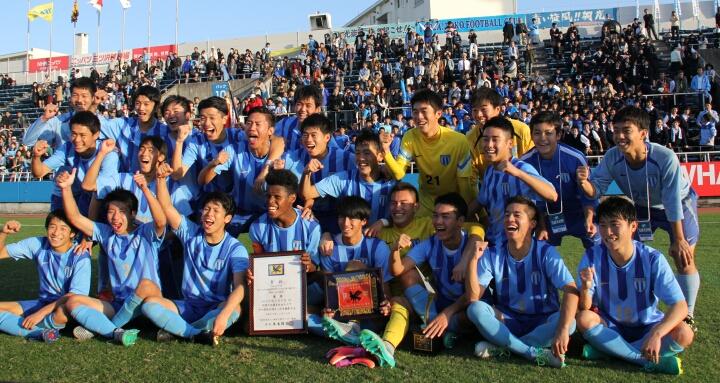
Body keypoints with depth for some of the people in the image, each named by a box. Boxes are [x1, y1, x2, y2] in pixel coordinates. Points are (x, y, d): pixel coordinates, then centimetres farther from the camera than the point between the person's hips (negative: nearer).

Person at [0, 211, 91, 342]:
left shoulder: (80, 256, -16)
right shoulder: (38, 245, -3)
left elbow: (76, 295, -21)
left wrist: (41, 312, -26)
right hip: (43, 302, 5)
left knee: (63, 311, -40)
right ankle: (42, 332, -25)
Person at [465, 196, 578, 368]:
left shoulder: (546, 252, -16)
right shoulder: (493, 255, -9)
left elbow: (571, 291, -27)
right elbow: (473, 298, -16)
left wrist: (563, 330, -42)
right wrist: (473, 260, -29)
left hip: (543, 322, -1)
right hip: (508, 320, 2)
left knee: (568, 322, -32)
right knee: (475, 309, -26)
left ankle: (501, 345, -21)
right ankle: (535, 353, -25)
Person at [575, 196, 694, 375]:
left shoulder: (652, 259, -19)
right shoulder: (592, 257, -15)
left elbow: (680, 305, -23)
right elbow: (585, 308, -15)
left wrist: (656, 334, -39)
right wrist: (585, 287, -38)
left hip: (647, 327, -1)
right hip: (610, 327, 1)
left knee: (684, 335, -28)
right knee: (584, 320, -30)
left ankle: (609, 350, -21)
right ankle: (650, 360, -25)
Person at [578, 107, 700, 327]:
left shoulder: (665, 158, -37)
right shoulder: (612, 158, -26)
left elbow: (673, 202, -31)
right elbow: (596, 190, -22)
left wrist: (678, 240, -25)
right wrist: (585, 183, -47)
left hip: (679, 206, -4)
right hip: (641, 206, 4)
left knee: (684, 259, -12)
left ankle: (687, 317, 6)